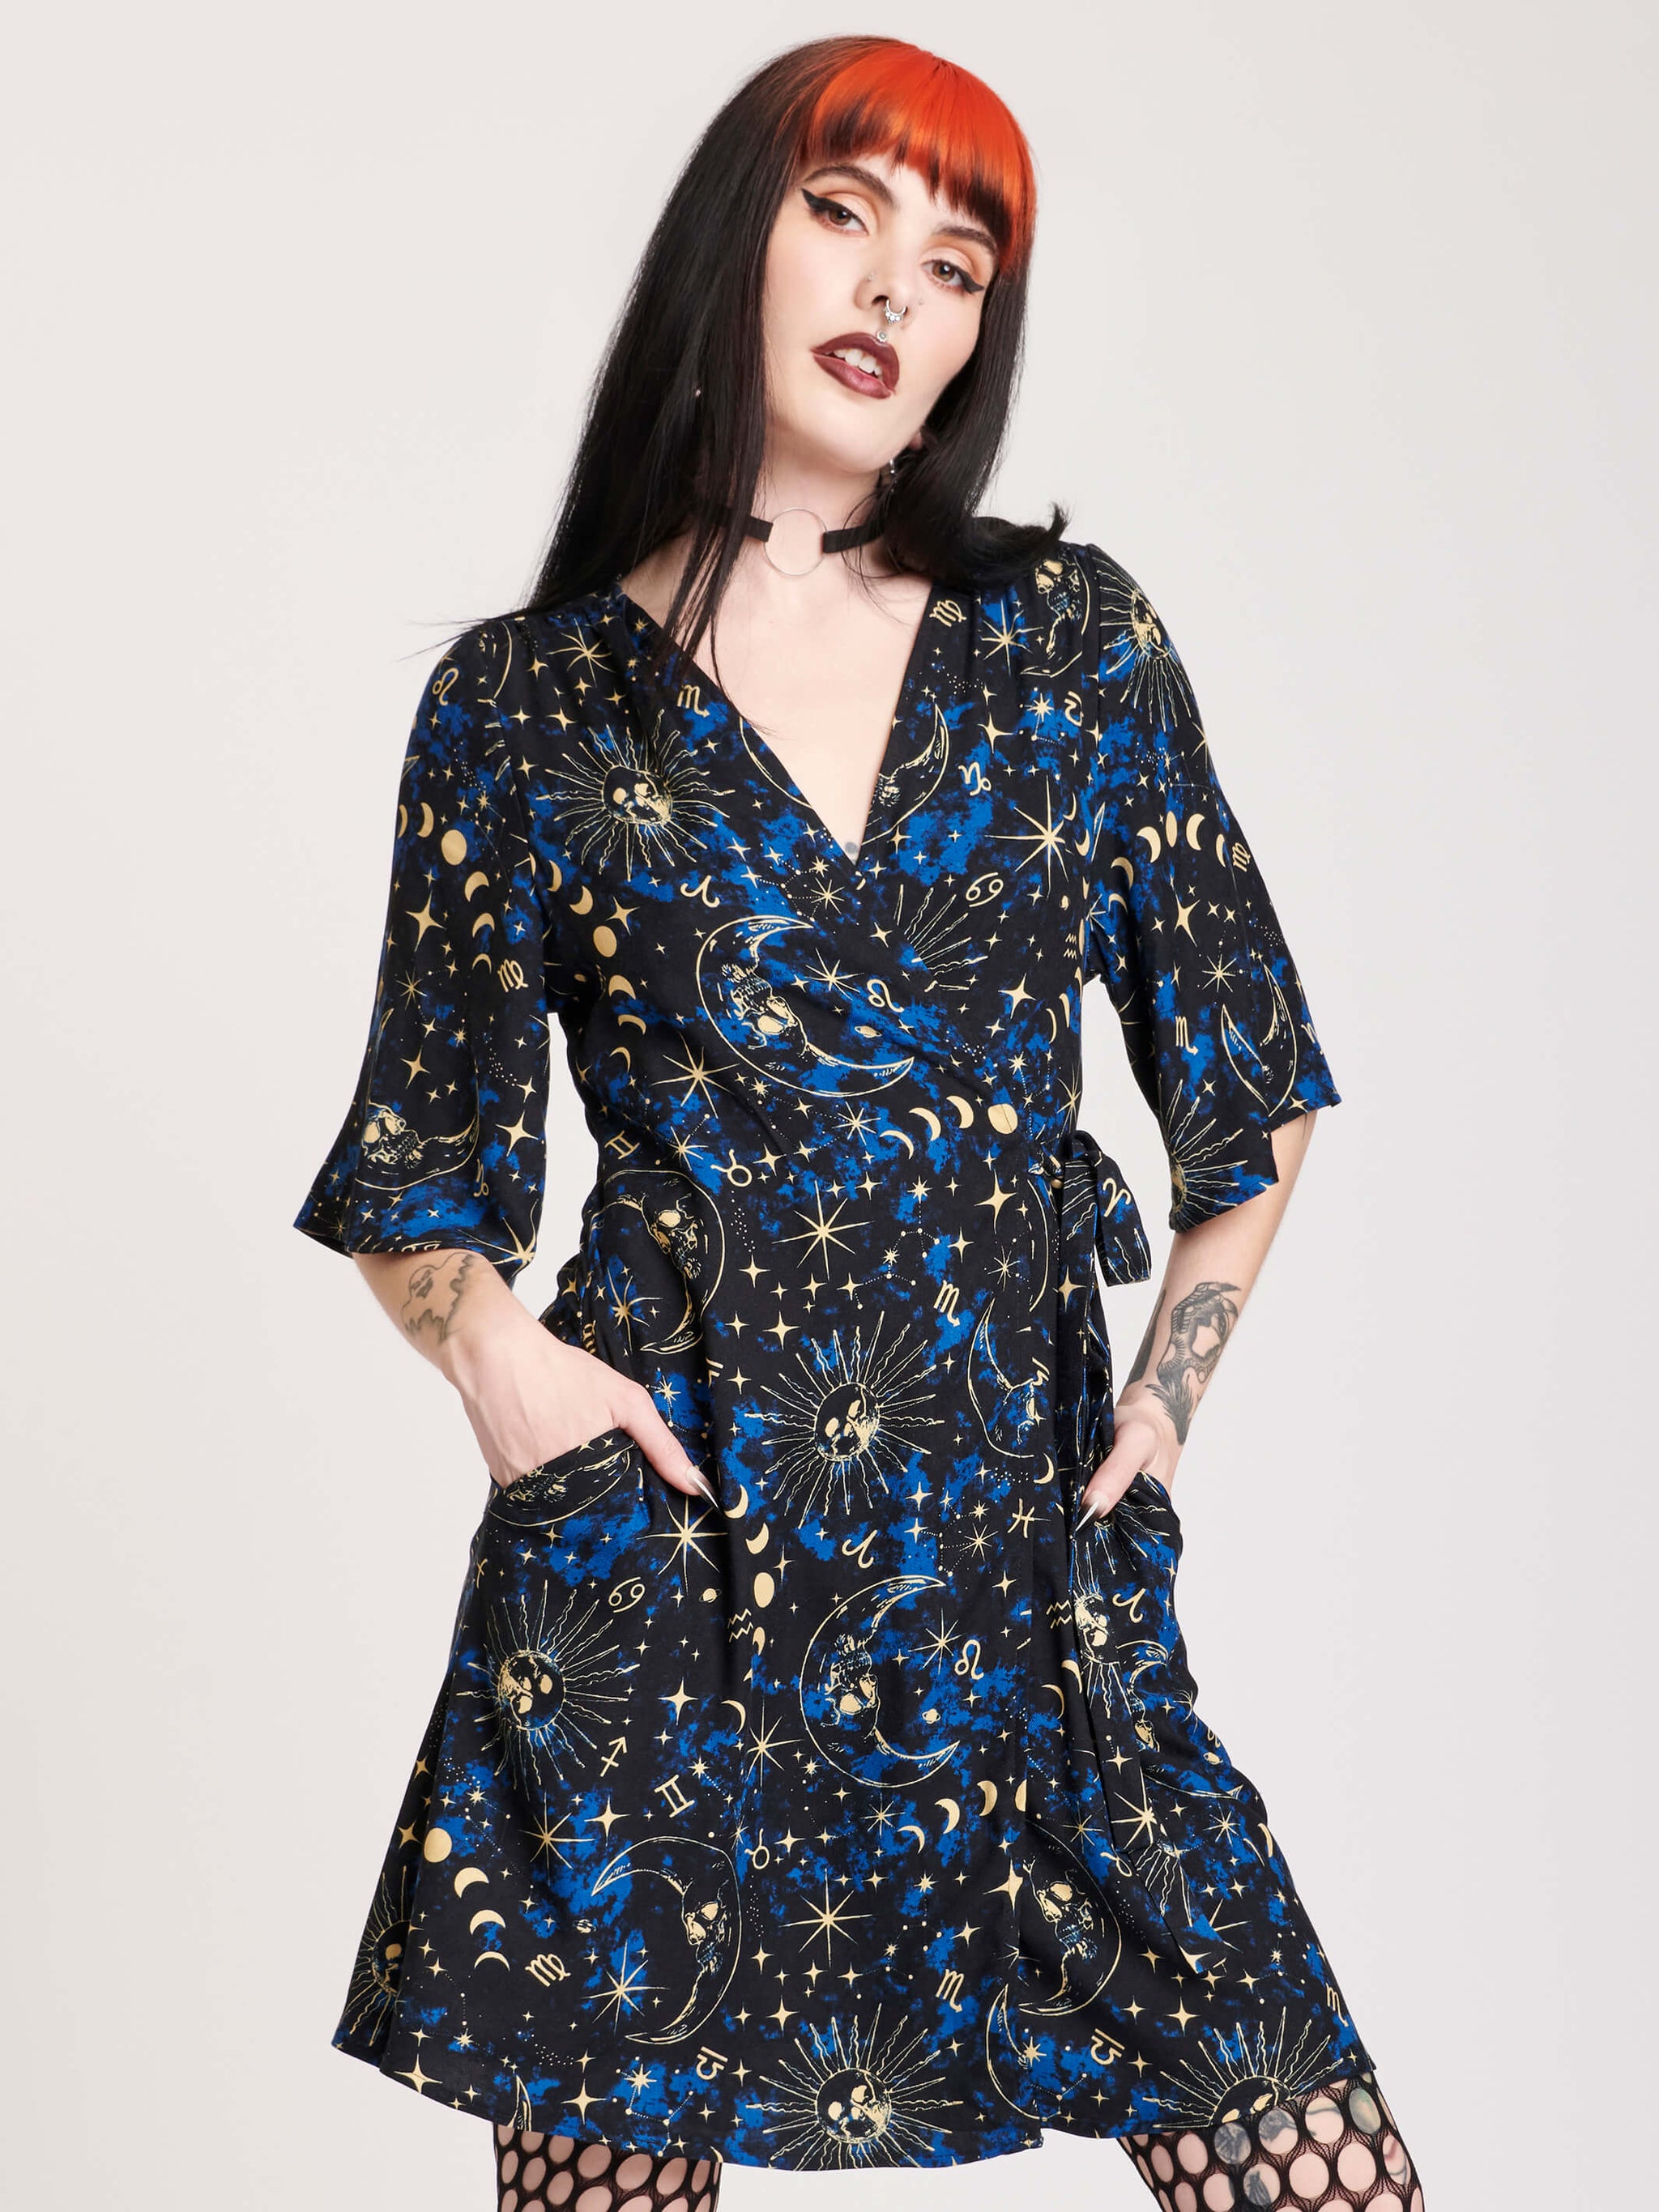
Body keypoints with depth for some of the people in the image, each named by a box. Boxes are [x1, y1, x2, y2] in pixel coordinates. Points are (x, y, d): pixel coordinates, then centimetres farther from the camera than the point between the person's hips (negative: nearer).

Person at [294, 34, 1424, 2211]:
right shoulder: (527, 702, 3)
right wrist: (488, 1336, -10)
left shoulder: (1071, 637, 7)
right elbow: (422, 1167, 9)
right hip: (657, 1545, -1)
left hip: (1024, 1542, 2)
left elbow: (1249, 1069, 14)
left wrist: (1166, 1389, 6)